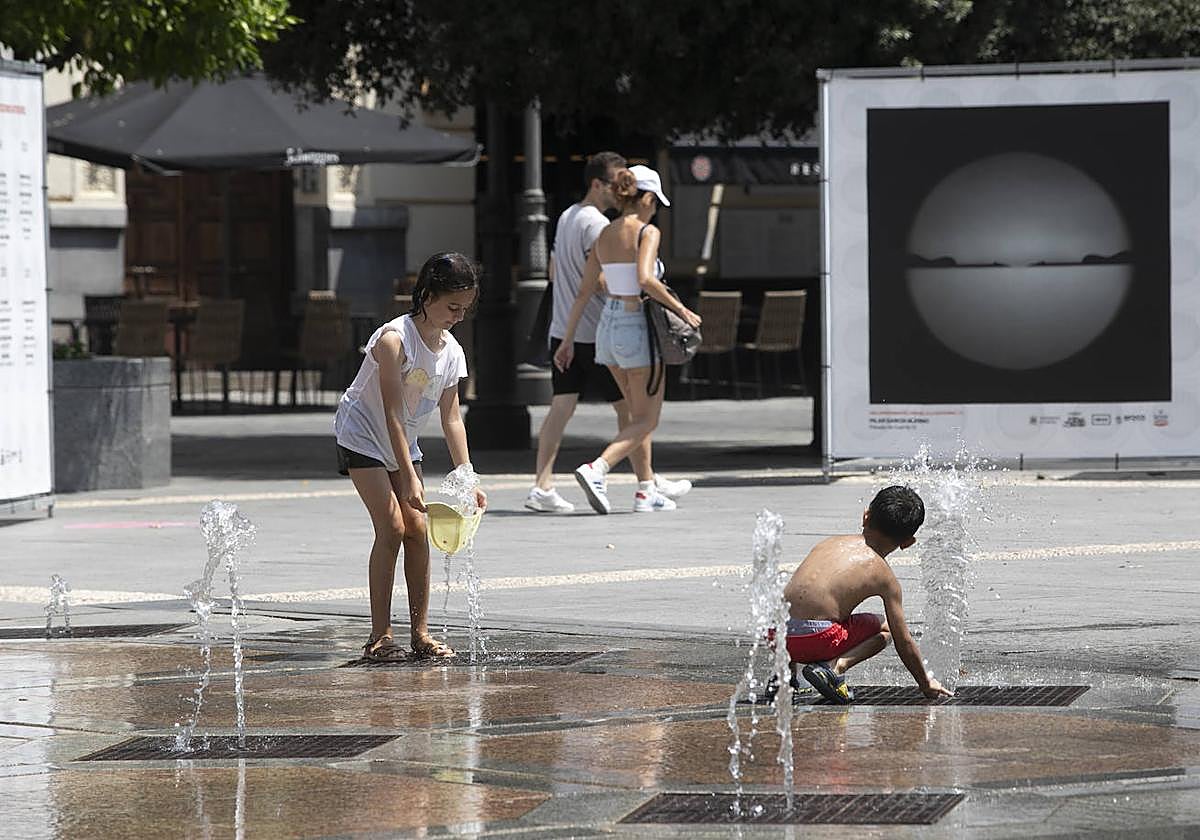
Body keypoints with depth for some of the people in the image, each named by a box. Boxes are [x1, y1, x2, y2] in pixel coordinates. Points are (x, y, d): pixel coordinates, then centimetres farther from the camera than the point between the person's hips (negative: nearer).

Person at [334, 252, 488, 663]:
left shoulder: (452, 352, -5)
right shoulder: (394, 339, -26)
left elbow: (451, 419, -1)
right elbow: (392, 413, -28)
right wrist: (409, 479, -31)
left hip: (402, 443, 7)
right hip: (362, 436, -7)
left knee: (417, 529, -1)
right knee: (392, 527, -16)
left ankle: (420, 632, 5)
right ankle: (380, 635, -12)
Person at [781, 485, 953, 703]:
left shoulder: (830, 543, 18)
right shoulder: (883, 575, 5)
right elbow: (903, 642, 10)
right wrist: (925, 683, 26)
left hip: (780, 635, 5)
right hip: (817, 639, -5)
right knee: (883, 628, 20)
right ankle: (836, 666, -5)